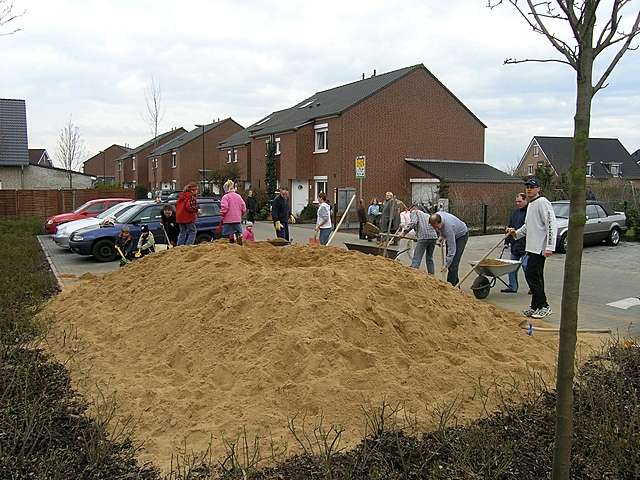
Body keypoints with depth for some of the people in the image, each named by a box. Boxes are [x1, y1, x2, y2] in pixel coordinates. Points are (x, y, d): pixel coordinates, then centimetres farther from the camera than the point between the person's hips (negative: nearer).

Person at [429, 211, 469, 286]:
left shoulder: (448, 227, -43)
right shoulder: (436, 217, -23)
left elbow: (452, 249, -38)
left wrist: (446, 265, -34)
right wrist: (441, 236, -6)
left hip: (461, 235, -8)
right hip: (450, 235, 8)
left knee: (453, 261, -18)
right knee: (449, 260, 8)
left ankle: (451, 285, -14)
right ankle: (455, 282, 20)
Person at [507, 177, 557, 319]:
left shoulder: (543, 203, -13)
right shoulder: (530, 204, 18)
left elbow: (551, 225, -19)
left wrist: (549, 247, -24)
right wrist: (516, 233, 14)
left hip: (540, 248, -10)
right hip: (532, 247, 10)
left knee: (531, 274, -11)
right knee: (535, 276, 13)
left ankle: (543, 306, -2)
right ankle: (536, 306, 21)